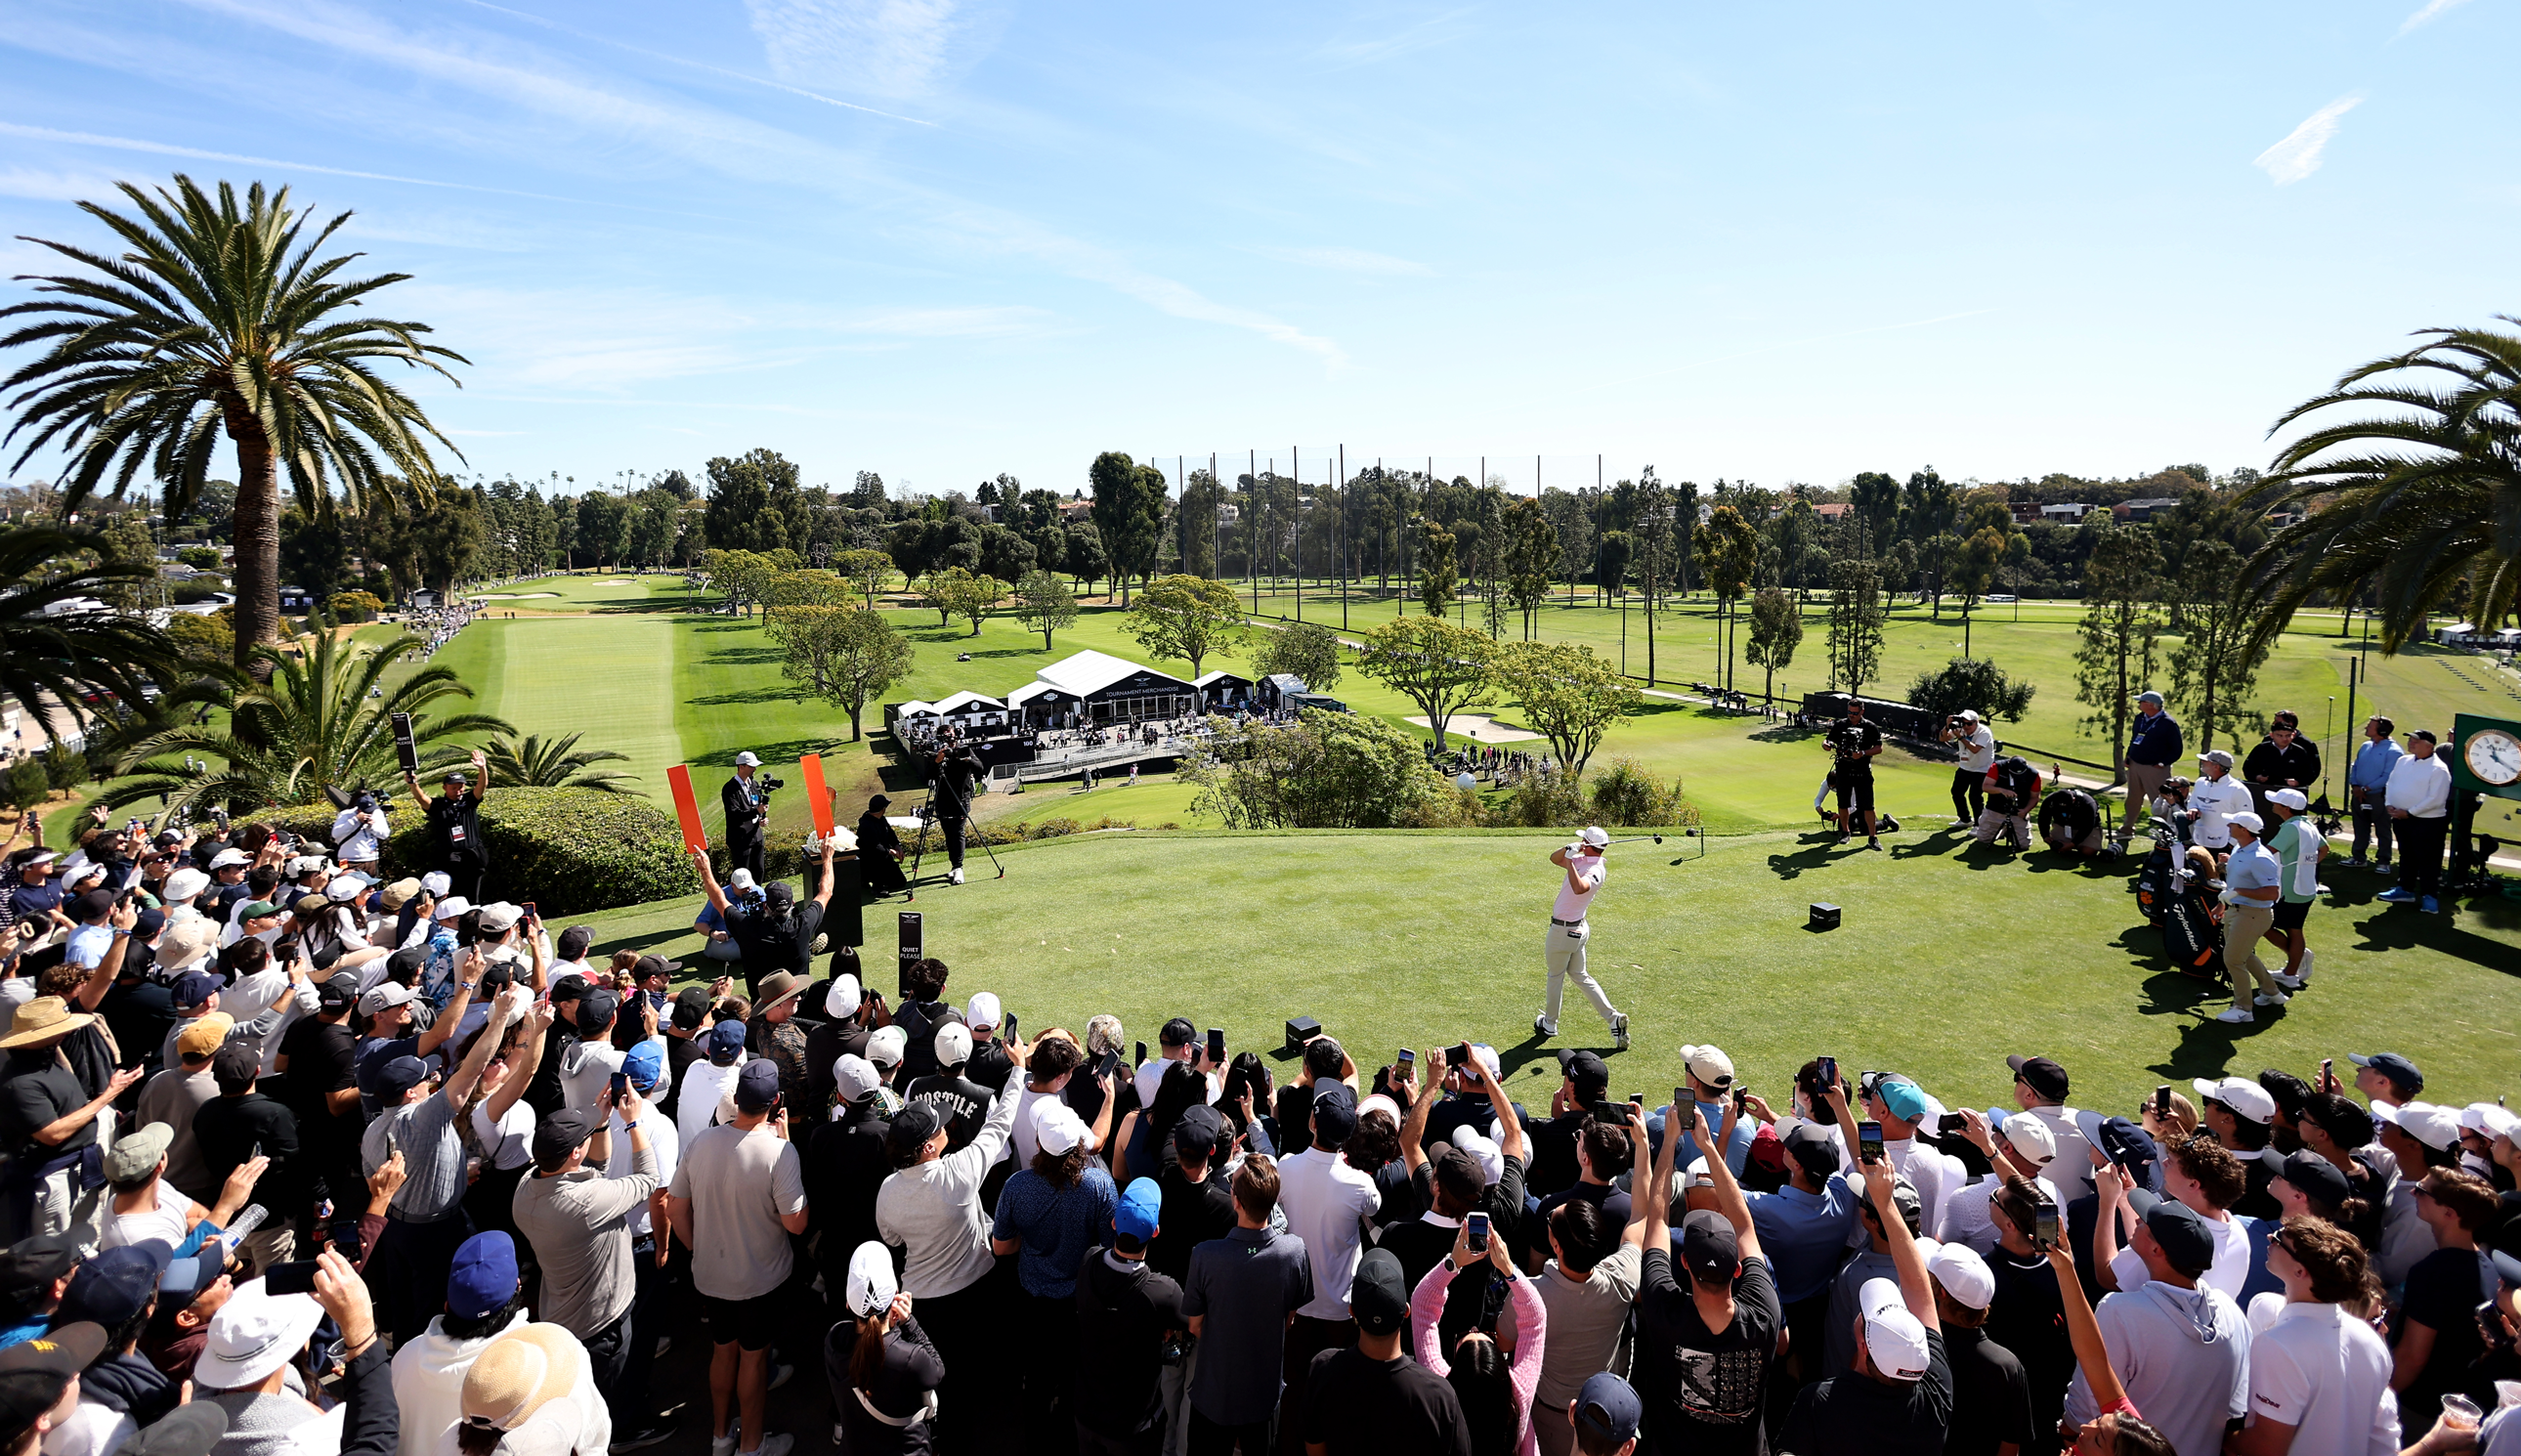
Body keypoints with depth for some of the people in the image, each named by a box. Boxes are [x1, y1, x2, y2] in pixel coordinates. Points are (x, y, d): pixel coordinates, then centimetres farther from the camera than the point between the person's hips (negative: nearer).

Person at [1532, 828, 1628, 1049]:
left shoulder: (1596, 870, -25)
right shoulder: (1582, 861, 2)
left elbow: (1579, 888, -45)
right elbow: (1554, 858, 9)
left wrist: (1569, 861, -41)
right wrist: (1568, 850, -10)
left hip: (1563, 930, -9)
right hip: (1577, 929, 9)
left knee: (1555, 976, 11)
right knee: (1580, 975, 16)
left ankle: (1549, 1024, 29)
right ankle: (1613, 1018, 10)